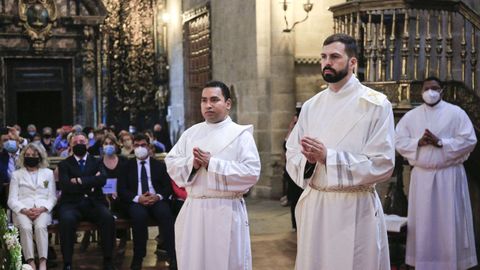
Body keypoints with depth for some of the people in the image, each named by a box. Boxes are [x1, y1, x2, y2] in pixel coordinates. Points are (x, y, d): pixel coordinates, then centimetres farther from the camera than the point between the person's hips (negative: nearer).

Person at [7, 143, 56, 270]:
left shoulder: (48, 173, 19)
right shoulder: (16, 174, 17)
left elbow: (52, 197, 10)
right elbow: (12, 200, 7)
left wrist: (41, 209, -10)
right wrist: (25, 210, -13)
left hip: (42, 210, 0)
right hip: (23, 210, 0)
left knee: (40, 226, -34)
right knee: (25, 227, -34)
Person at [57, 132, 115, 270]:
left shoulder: (96, 162, 17)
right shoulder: (64, 164, 13)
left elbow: (102, 180, -4)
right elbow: (66, 186, -5)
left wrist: (80, 181, -9)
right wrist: (90, 183, -4)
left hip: (93, 203, 1)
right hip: (71, 204, -1)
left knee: (108, 218, -30)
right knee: (66, 219, -35)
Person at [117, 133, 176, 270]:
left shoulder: (159, 165, 16)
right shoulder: (127, 166, 13)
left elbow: (168, 187, 8)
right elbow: (121, 190, 4)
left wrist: (158, 196, -15)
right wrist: (138, 198, -15)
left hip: (157, 200, 1)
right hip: (136, 202, -1)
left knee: (165, 213, -33)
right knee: (140, 215, -36)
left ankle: (174, 258, -35)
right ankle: (138, 258, -22)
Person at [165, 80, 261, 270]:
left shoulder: (240, 134, -3)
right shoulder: (191, 133, 12)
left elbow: (251, 172, -13)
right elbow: (171, 164, 8)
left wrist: (212, 164, -16)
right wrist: (191, 163, -12)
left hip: (226, 212, -4)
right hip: (193, 211, 4)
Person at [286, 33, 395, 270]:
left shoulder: (376, 105, -7)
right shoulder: (311, 106, 9)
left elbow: (382, 165, -14)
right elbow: (292, 155, 9)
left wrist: (328, 157, -19)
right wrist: (308, 160, -15)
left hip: (355, 209, -4)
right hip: (313, 206, 5)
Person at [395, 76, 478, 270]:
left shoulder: (456, 113, 1)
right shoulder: (410, 116, 10)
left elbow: (469, 140, -7)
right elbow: (399, 141, 5)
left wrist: (440, 142, -15)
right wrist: (418, 142, -13)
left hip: (449, 175, -2)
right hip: (421, 175, 3)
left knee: (450, 222, 0)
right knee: (423, 223, 6)